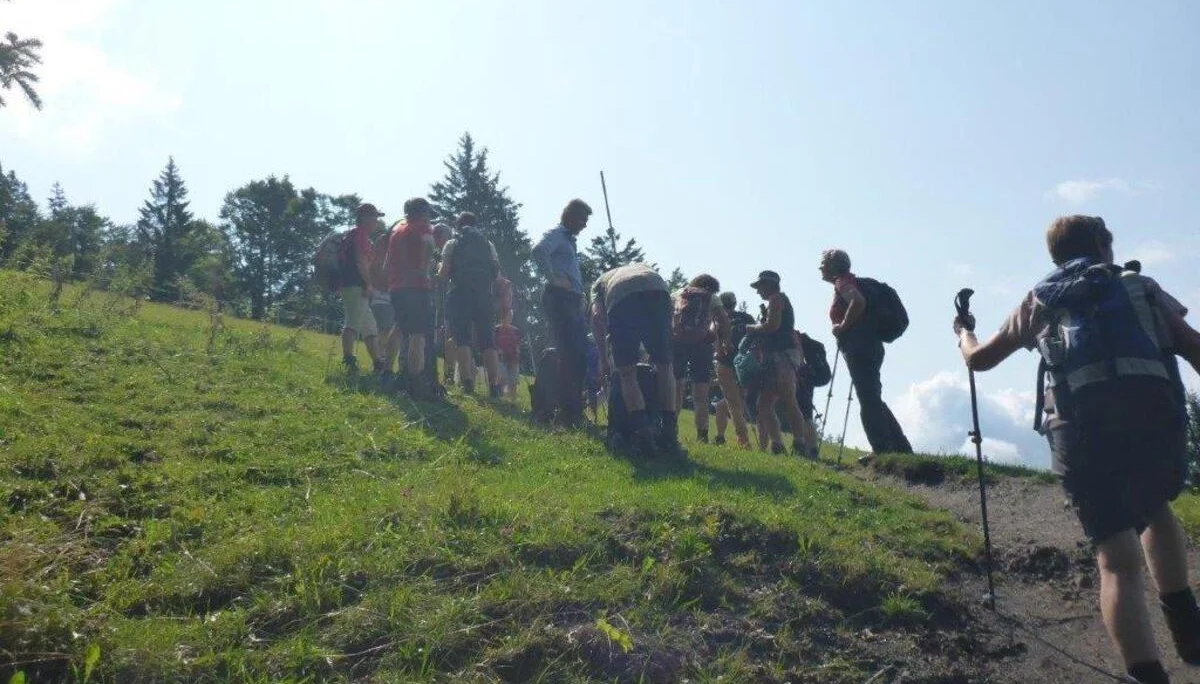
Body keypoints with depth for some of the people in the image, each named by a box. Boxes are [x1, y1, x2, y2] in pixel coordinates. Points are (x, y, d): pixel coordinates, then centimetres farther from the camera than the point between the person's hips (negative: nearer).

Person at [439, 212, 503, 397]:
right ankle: (494, 384, -6)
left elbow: (444, 274, -1)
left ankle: (467, 380, -17)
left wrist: (440, 270, 21)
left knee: (462, 339, -3)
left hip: (460, 294, -2)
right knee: (488, 341, 3)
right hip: (484, 296, 2)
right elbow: (497, 274, 9)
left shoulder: (452, 244, 7)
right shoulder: (488, 245, 15)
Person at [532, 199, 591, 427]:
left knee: (579, 355, 6)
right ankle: (567, 411, -14)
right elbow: (539, 251, -24)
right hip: (559, 299, -10)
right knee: (570, 354, -15)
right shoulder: (556, 234, -3)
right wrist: (554, 278, -20)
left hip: (573, 302, 10)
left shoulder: (570, 239, 26)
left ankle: (574, 410, 11)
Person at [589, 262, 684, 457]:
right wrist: (655, 351, 37)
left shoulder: (600, 282, 38)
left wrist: (604, 359, 20)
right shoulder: (642, 267, 46)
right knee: (664, 367, 14)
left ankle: (643, 435, -9)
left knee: (627, 373, 8)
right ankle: (669, 438, 10)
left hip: (621, 300, -2)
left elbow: (597, 317, 16)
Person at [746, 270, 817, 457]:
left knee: (788, 402, -19)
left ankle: (800, 445, -25)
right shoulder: (780, 301, 29)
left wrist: (750, 328, -1)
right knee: (764, 404, 3)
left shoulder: (776, 298, 1)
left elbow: (772, 325, -14)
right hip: (777, 358, 10)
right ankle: (777, 445, -3)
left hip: (783, 354, -10)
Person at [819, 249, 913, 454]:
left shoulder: (843, 281, -4)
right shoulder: (848, 281, 24)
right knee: (872, 400, 12)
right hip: (869, 347, 10)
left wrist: (842, 326, -16)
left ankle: (882, 450, -16)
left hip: (860, 347, -10)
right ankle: (901, 448, 12)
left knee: (869, 400, -13)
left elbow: (858, 302, -25)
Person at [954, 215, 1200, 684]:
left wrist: (963, 331, 57)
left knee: (1118, 560, -2)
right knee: (1154, 508, 32)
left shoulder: (1039, 300, 26)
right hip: (1156, 413, 1)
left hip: (1083, 426, -1)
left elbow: (978, 359, 35)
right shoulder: (1141, 288, 25)